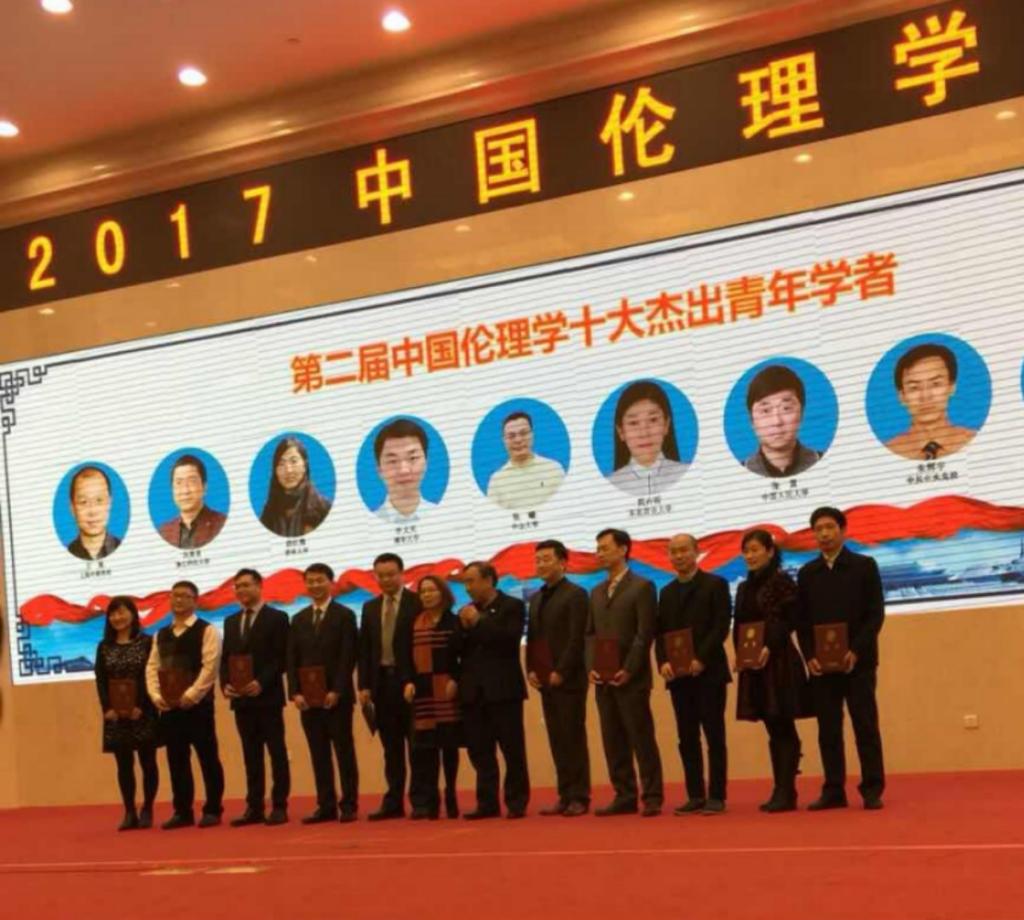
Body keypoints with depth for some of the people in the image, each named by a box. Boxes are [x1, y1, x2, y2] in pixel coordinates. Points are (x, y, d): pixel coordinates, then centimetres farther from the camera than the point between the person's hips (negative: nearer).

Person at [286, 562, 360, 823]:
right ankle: (326, 805, 8)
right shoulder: (299, 619, 13)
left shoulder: (344, 615, 0)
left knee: (344, 751, 0)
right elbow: (292, 659, 9)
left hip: (337, 696, -4)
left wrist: (336, 691, -15)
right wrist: (295, 692, -3)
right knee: (318, 754, 4)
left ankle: (348, 805, 2)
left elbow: (348, 657, -7)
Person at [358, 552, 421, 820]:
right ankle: (394, 802, 11)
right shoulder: (370, 608, 13)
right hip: (381, 681, 5)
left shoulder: (417, 602, -2)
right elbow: (364, 649, 12)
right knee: (391, 746, 8)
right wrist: (364, 684, 4)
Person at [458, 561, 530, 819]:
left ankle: (517, 803, 5)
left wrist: (479, 622, -12)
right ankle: (487, 803, 10)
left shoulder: (512, 606, 0)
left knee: (512, 749, 0)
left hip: (503, 689, -5)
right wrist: (464, 628, -8)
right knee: (480, 751, 5)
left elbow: (510, 638, -17)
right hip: (473, 692, 5)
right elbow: (459, 650, 9)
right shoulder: (467, 613, 15)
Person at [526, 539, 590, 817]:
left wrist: (560, 672, -16)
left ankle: (579, 797, 0)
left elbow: (577, 639, -13)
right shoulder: (536, 599, 17)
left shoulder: (575, 594, -6)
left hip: (568, 680, -7)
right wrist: (531, 670, 5)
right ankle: (565, 796, 9)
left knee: (573, 738, -4)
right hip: (546, 680, 7)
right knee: (557, 740, 6)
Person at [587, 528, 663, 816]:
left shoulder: (642, 587, -2)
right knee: (613, 740, 6)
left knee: (642, 738, -5)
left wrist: (627, 670, -15)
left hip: (631, 677, -6)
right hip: (603, 678, 6)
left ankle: (652, 798, -1)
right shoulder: (597, 592, 18)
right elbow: (590, 633, 16)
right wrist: (591, 666, 0)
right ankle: (624, 796, 11)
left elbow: (644, 634, -9)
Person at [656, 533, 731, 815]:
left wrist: (701, 660, -17)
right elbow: (660, 632, 13)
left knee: (714, 736, -2)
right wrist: (663, 662, -5)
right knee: (687, 738, 5)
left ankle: (716, 796, 1)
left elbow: (721, 626, -8)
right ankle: (695, 795, 9)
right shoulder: (667, 592, 17)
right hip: (678, 674, 5)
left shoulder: (715, 584, 1)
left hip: (708, 672, -5)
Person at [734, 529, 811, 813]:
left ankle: (787, 792, -3)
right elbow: (738, 626, 15)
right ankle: (780, 790, 14)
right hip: (754, 666, 7)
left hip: (779, 663, -7)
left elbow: (789, 622, -13)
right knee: (773, 730, 10)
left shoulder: (783, 582, -5)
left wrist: (768, 649, -21)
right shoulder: (744, 587, 15)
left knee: (784, 729, -4)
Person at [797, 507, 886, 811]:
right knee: (828, 730, 4)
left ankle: (872, 789, 4)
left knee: (866, 726, -1)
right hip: (821, 664, 3)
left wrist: (856, 651, -14)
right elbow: (802, 620, 9)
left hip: (858, 661, -3)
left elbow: (876, 613, -4)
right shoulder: (807, 573, 10)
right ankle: (834, 790, 8)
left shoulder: (864, 566, 1)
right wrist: (809, 656, -5)